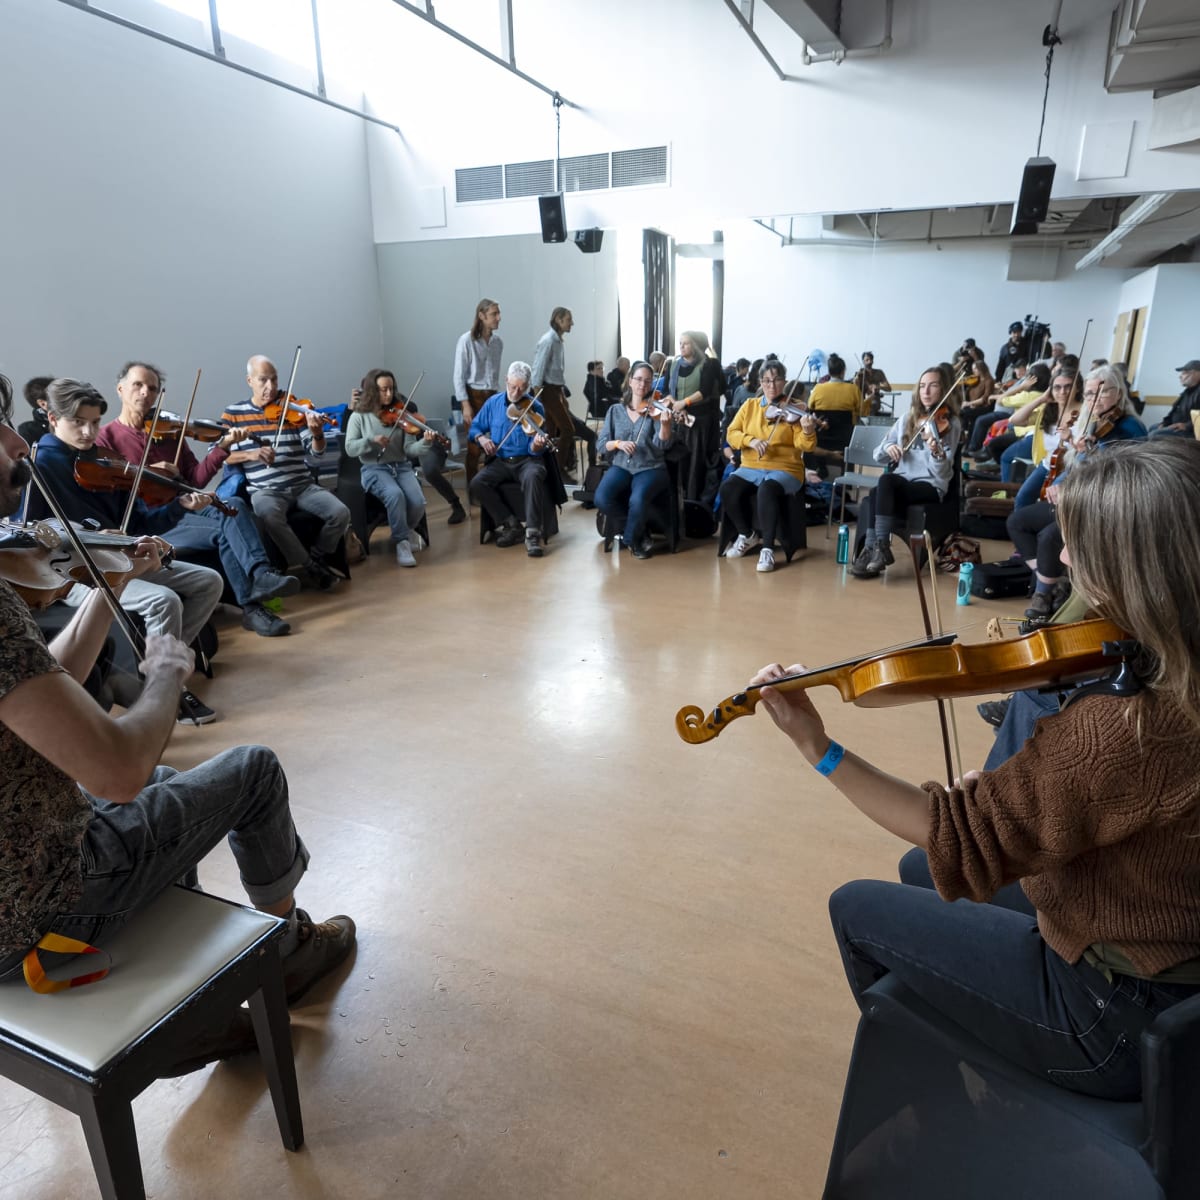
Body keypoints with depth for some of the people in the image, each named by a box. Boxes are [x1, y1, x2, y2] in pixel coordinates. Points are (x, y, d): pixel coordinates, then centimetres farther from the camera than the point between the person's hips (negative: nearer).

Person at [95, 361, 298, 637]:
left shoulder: (169, 431, 17)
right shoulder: (105, 437, 3)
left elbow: (195, 480, 8)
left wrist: (222, 446, -4)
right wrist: (143, 476, -18)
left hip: (184, 508, 5)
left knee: (234, 504, -27)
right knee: (223, 531, -27)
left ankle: (260, 575, -40)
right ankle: (252, 608, -23)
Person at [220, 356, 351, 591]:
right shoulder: (233, 414, 5)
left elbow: (316, 451, -1)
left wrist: (317, 432, -25)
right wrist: (250, 454, -14)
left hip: (303, 486, 2)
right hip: (265, 490, -2)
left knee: (341, 513, -21)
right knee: (269, 515, -36)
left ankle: (317, 557, 6)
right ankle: (310, 566, -16)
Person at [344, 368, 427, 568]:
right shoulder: (359, 416, 1)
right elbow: (350, 449, -5)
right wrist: (372, 440, -20)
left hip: (401, 466, 2)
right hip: (374, 469, -2)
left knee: (418, 502, -24)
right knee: (396, 495, -33)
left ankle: (404, 530, 9)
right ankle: (402, 542, -15)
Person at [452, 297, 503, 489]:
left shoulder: (498, 341, 5)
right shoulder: (467, 340, -9)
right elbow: (459, 376, -8)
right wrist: (465, 404, -13)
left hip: (492, 396, 4)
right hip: (474, 396, -4)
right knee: (474, 446, 1)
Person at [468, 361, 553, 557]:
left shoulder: (535, 408, -6)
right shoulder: (493, 403, 5)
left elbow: (534, 450, -10)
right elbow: (475, 427, 16)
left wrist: (537, 445, -35)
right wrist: (481, 438, -7)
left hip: (527, 460, -3)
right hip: (500, 462, 4)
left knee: (533, 477, -38)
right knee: (477, 484, -23)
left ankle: (533, 533, -34)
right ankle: (509, 523, -9)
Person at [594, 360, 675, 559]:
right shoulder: (615, 411, 9)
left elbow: (663, 444, -13)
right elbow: (602, 444, 5)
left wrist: (665, 424, -33)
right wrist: (618, 443, -16)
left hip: (651, 469, -2)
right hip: (621, 467, 3)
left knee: (637, 500, -34)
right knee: (601, 498, -27)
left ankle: (631, 538, -1)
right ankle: (639, 532, -2)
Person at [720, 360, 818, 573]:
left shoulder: (794, 409, 0)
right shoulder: (749, 405, 10)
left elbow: (803, 445, -11)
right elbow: (731, 434, 2)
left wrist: (808, 431, -33)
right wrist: (750, 440, -17)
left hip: (785, 469, -4)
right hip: (751, 468, 4)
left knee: (767, 490, -37)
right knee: (728, 489, -25)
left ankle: (768, 549, -26)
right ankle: (747, 535, 0)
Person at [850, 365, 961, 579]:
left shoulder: (950, 423, -2)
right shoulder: (906, 419, 13)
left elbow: (942, 473, -12)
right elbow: (878, 456, 12)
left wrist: (937, 452, -33)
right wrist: (888, 447, -10)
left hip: (930, 486, -4)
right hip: (901, 483, 4)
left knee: (886, 481, -32)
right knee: (878, 493, -31)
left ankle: (879, 547, -30)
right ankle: (874, 550, -27)